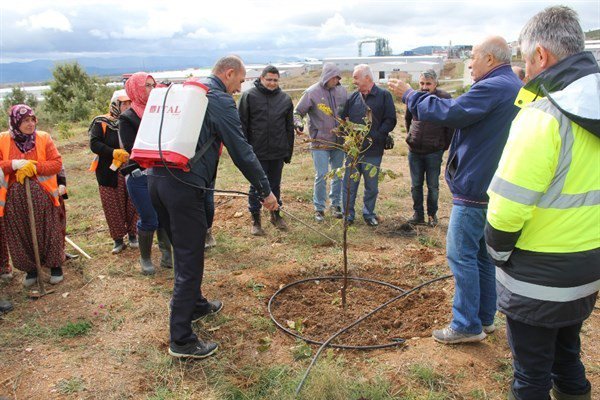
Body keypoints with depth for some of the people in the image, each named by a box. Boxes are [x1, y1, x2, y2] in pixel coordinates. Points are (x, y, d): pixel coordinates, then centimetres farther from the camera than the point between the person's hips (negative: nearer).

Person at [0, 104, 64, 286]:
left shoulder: (43, 138, -2)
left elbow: (57, 163, -6)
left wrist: (34, 166, -19)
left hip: (42, 195, -1)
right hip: (15, 198, 1)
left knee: (48, 232, 6)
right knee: (22, 235, 9)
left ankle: (55, 265, 22)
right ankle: (31, 268, 25)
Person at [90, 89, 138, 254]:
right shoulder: (102, 123, -4)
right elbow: (94, 144, -11)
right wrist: (115, 153, -23)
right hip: (110, 173, -2)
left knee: (132, 206, 7)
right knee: (113, 208, 4)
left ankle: (132, 235, 25)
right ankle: (118, 239, 18)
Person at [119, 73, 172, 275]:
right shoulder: (127, 118, -4)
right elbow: (132, 149, -13)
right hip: (139, 176, -4)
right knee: (149, 220, 1)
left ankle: (166, 255, 26)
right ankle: (145, 258, 22)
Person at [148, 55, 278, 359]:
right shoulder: (220, 100, -6)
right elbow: (241, 151, -8)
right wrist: (265, 191, 0)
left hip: (158, 177, 9)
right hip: (184, 185, -9)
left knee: (185, 251, 23)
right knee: (189, 261, -2)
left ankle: (196, 305, 41)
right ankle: (181, 340, 5)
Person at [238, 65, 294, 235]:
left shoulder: (285, 98, 7)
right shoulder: (249, 96, -4)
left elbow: (289, 127, 12)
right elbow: (242, 125, -3)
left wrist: (289, 151, 10)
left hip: (278, 152, 3)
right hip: (257, 152, -3)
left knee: (275, 185, 15)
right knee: (256, 187, 4)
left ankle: (275, 214, 31)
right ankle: (256, 220, 17)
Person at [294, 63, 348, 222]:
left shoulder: (342, 91, 1)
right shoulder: (312, 93, -10)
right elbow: (298, 112, -5)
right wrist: (298, 123, -24)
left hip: (339, 141, 4)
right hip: (320, 143, -4)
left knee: (338, 174, 13)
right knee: (321, 176, -4)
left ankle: (335, 204, 29)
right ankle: (319, 208, 10)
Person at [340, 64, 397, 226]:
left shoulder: (384, 95, -3)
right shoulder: (353, 97, 7)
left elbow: (390, 120, -6)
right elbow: (343, 119, 13)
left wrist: (375, 136, -16)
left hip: (373, 150, -2)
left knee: (372, 185, 10)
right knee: (349, 184, 6)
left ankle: (369, 213, 26)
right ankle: (348, 214, 19)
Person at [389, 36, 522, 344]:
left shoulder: (492, 88, -18)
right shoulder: (514, 88, 16)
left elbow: (450, 112, -22)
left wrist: (409, 95, -10)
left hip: (474, 188, -10)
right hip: (493, 188, 10)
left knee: (461, 255, -2)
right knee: (482, 254, 17)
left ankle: (467, 325, 6)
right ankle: (485, 318, 27)